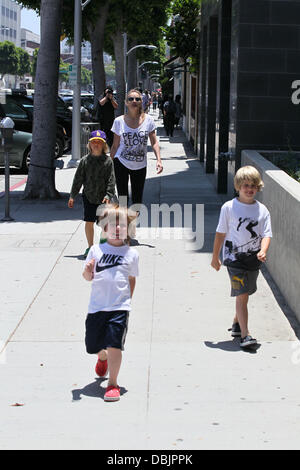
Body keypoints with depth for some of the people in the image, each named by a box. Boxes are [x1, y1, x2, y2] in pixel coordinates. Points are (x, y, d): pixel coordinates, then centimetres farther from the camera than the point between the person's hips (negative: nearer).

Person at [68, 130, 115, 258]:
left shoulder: (108, 161, -3)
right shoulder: (85, 161, 1)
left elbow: (111, 180, -5)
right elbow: (78, 179, 4)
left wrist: (108, 195, -16)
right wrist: (72, 196, 2)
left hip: (103, 197, -1)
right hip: (89, 196, 1)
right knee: (89, 222, 3)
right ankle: (90, 247, 17)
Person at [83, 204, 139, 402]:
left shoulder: (132, 253, 4)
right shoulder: (96, 250, 4)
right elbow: (88, 277, 6)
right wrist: (87, 270, -15)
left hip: (119, 307, -2)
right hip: (97, 306, 2)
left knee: (114, 344, -13)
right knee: (93, 344, 13)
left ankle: (113, 384, 0)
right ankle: (103, 358, 50)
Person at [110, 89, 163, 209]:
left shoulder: (148, 120, -4)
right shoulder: (119, 121, -5)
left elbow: (154, 142, -2)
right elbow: (115, 146, 3)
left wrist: (159, 160, -16)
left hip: (140, 166, 1)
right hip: (121, 163, -1)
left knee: (137, 200, 9)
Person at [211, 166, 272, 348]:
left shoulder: (262, 210, 3)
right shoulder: (229, 207, -5)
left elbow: (266, 234, -1)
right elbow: (221, 233, 1)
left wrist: (263, 251, -20)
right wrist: (215, 257, 4)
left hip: (254, 259, 4)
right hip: (234, 258, -4)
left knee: (244, 295, 16)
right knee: (242, 295, -12)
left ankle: (237, 324, 39)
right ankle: (245, 335, -15)